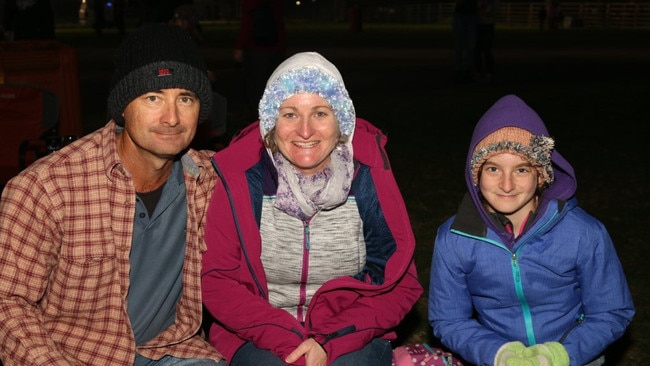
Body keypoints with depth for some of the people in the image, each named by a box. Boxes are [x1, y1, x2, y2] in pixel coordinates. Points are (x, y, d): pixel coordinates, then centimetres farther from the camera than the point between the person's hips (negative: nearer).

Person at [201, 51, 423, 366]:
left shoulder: (369, 175, -7)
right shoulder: (240, 176, -8)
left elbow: (400, 284, -4)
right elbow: (215, 279, -6)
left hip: (350, 336, 1)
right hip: (259, 338, 0)